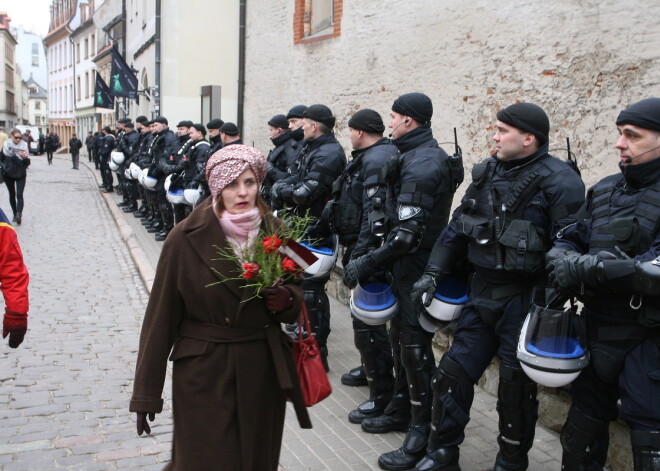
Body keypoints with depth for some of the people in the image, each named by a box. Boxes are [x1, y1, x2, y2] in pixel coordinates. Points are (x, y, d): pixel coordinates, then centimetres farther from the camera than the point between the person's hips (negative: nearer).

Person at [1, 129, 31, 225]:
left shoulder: (24, 146, -5)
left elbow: (28, 163, -5)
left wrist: (25, 157, -24)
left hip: (21, 174, -2)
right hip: (8, 174, 2)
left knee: (19, 195, -15)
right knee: (12, 195, 10)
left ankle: (19, 214, -25)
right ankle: (15, 214, 21)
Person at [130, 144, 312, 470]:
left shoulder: (275, 233, 0)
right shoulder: (186, 238, -10)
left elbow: (296, 290, 13)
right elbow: (161, 315, -7)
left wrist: (286, 300, -12)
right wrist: (146, 394, -6)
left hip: (263, 373, 4)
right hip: (203, 374, -3)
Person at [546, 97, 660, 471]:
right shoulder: (605, 191, 10)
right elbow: (569, 240, 10)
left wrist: (589, 268, -25)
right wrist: (564, 258, -13)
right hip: (599, 328, 7)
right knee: (584, 418, 20)